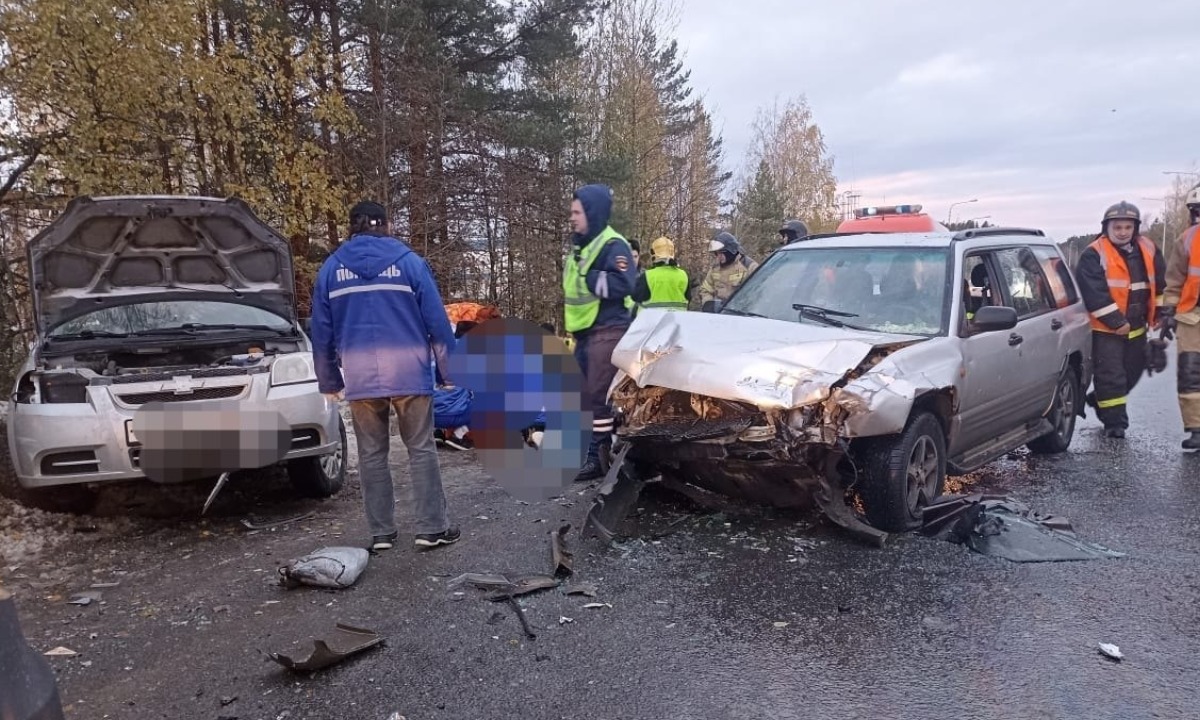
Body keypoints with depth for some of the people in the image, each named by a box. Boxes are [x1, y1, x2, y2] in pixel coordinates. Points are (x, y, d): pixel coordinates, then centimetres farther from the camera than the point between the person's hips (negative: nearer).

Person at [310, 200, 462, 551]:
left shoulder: (331, 268, 7)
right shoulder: (409, 262, 0)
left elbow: (321, 332, 10)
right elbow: (437, 321, -2)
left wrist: (329, 381, 18)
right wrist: (450, 368, 7)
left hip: (360, 378, 2)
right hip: (409, 373, -2)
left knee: (372, 454, 11)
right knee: (421, 450, 6)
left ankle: (381, 532, 16)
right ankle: (432, 528, 8)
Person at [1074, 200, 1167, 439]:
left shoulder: (1148, 250, 6)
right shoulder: (1093, 256, -15)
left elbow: (1160, 283, 18)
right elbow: (1094, 294, -20)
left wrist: (1159, 313, 15)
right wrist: (1117, 322, -19)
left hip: (1136, 327, 7)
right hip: (1105, 329, -7)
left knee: (1132, 372, 17)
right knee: (1110, 375, -5)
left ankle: (1100, 401, 38)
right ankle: (1115, 422, 4)